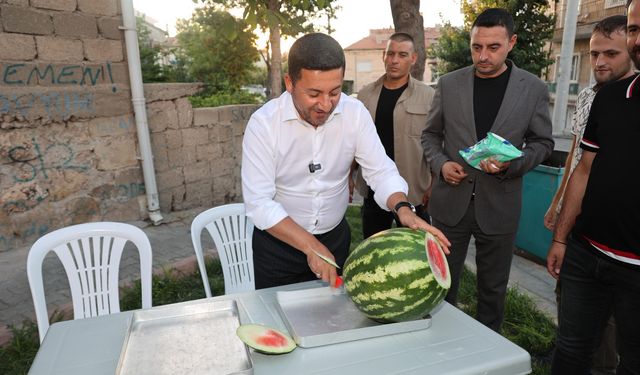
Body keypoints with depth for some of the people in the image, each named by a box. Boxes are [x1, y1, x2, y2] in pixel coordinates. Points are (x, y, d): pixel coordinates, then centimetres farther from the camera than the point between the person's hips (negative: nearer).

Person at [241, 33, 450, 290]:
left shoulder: (355, 113, -12)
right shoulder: (263, 123, -20)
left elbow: (381, 171, -11)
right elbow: (259, 203, -22)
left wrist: (403, 208, -31)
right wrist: (312, 247, -28)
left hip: (335, 238, 3)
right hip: (278, 242, -2)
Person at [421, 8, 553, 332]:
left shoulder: (533, 89, -1)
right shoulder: (449, 84, 1)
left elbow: (542, 143, 5)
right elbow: (431, 134, 8)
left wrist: (511, 164, -14)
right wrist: (441, 164, -11)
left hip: (498, 205, 0)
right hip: (451, 201, 1)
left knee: (493, 288, 15)